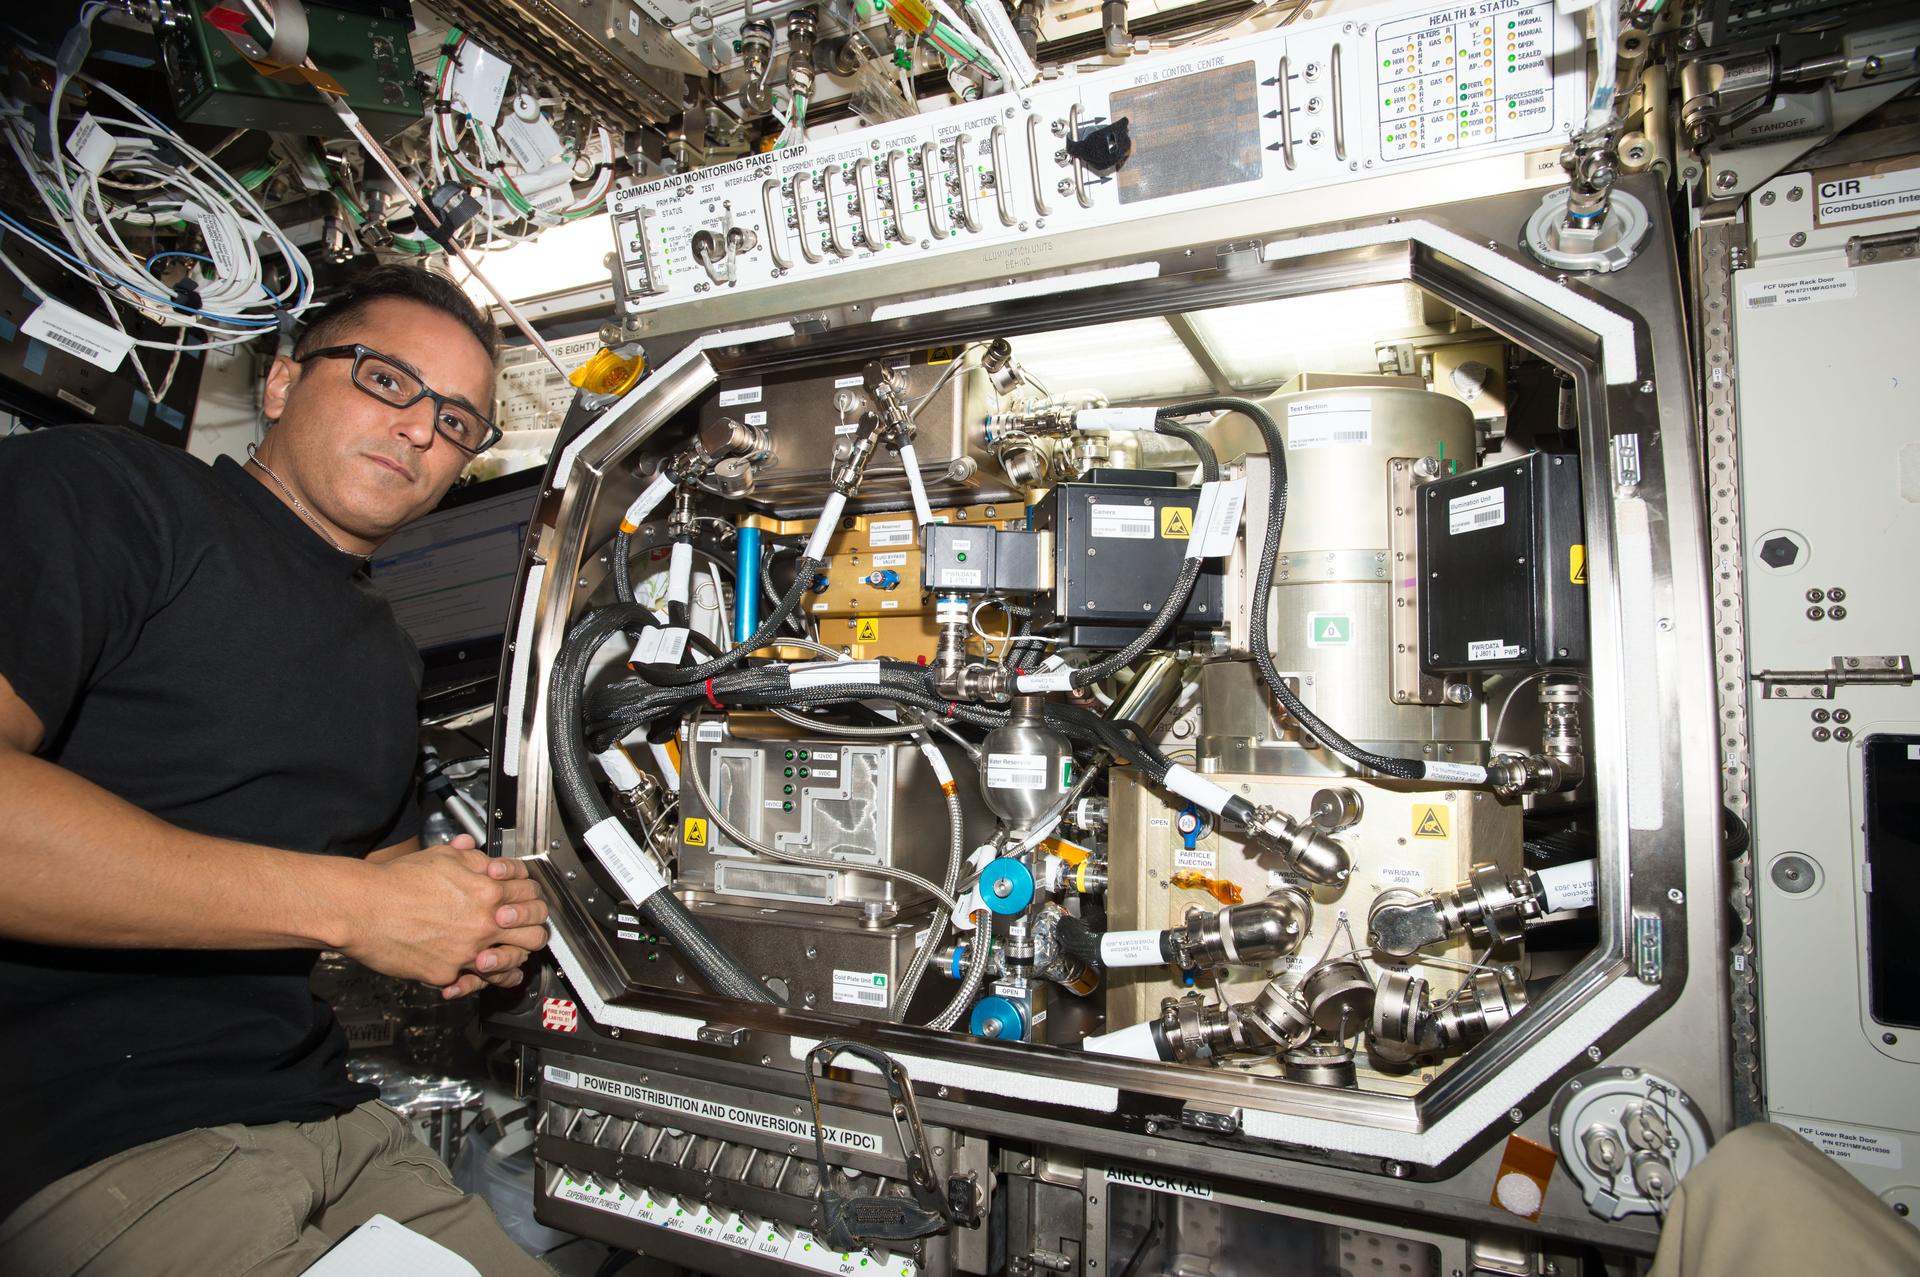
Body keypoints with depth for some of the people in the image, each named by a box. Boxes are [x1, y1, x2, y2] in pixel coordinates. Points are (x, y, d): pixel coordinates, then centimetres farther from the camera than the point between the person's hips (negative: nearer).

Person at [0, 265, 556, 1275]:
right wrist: (346, 905, -17)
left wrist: (477, 926, 4)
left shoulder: (387, 655, 20)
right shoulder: (101, 488, -5)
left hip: (327, 1119, 8)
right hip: (85, 1145, -7)